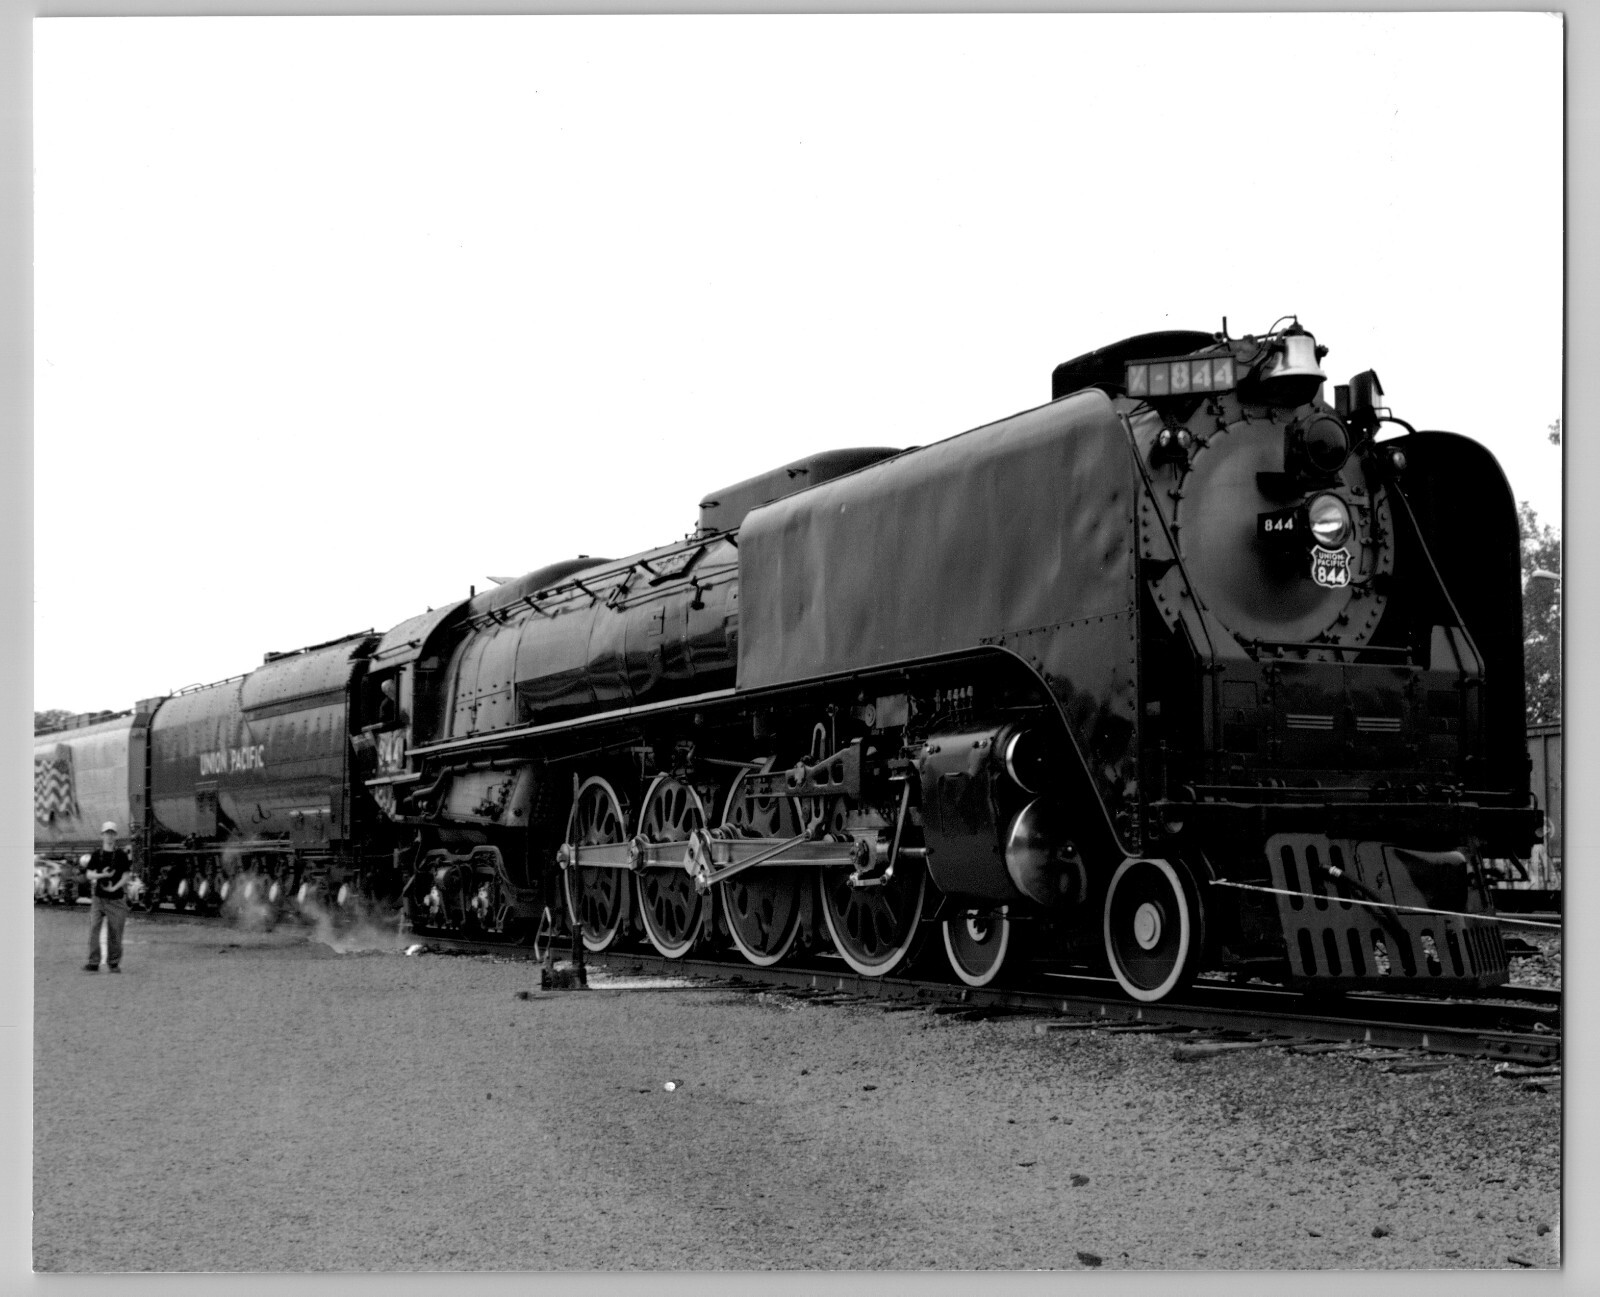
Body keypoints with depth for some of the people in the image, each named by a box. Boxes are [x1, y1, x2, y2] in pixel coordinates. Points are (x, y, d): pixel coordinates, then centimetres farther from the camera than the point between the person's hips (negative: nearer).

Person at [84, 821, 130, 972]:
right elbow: (89, 874, 2)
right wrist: (102, 875, -16)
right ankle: (93, 963, -8)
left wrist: (115, 887, -16)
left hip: (116, 899, -1)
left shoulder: (122, 855, 3)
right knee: (93, 930, -9)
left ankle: (114, 963, 12)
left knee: (115, 933, 1)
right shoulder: (96, 855, 8)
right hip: (98, 898, 1)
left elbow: (125, 876, -2)